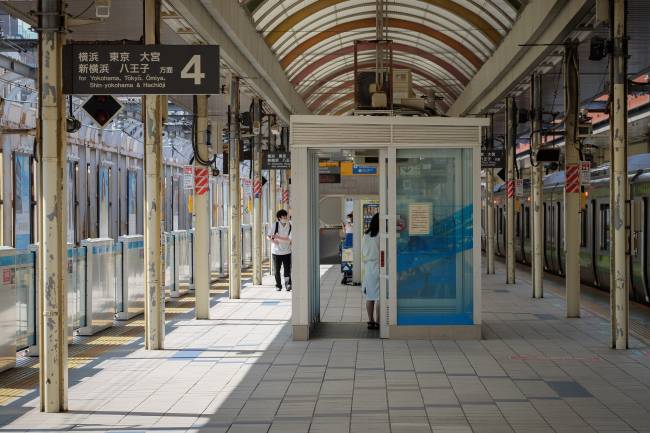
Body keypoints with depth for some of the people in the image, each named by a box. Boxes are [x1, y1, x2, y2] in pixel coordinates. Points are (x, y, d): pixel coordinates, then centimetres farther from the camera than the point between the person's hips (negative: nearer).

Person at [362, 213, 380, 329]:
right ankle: (377, 322, -1)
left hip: (368, 267, 6)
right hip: (378, 266, -6)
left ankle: (370, 321, 14)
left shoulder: (366, 235, 6)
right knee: (379, 296, -1)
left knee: (369, 296, 10)